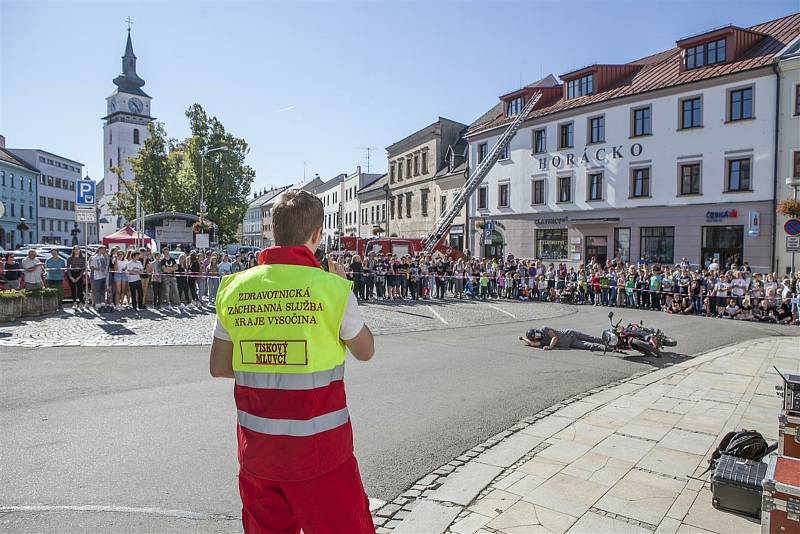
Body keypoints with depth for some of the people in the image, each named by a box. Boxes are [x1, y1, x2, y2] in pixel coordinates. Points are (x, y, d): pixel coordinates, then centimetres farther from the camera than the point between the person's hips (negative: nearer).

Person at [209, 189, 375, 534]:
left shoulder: (235, 288, -3)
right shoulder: (331, 287, -14)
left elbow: (218, 367, 4)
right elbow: (365, 350, 2)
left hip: (256, 449, 4)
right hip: (318, 451, -4)